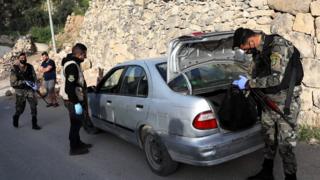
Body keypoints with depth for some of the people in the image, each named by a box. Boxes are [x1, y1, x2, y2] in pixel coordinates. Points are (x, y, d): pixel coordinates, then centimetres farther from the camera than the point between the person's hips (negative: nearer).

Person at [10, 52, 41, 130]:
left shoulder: (30, 67, 0)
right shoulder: (14, 69, -10)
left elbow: (34, 76, 6)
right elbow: (13, 82, -12)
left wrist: (33, 83, -14)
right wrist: (24, 82, -21)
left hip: (30, 90, 2)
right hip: (20, 91, -2)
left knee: (34, 106, -5)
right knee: (20, 109, 10)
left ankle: (34, 124, 3)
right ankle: (15, 118, 41)